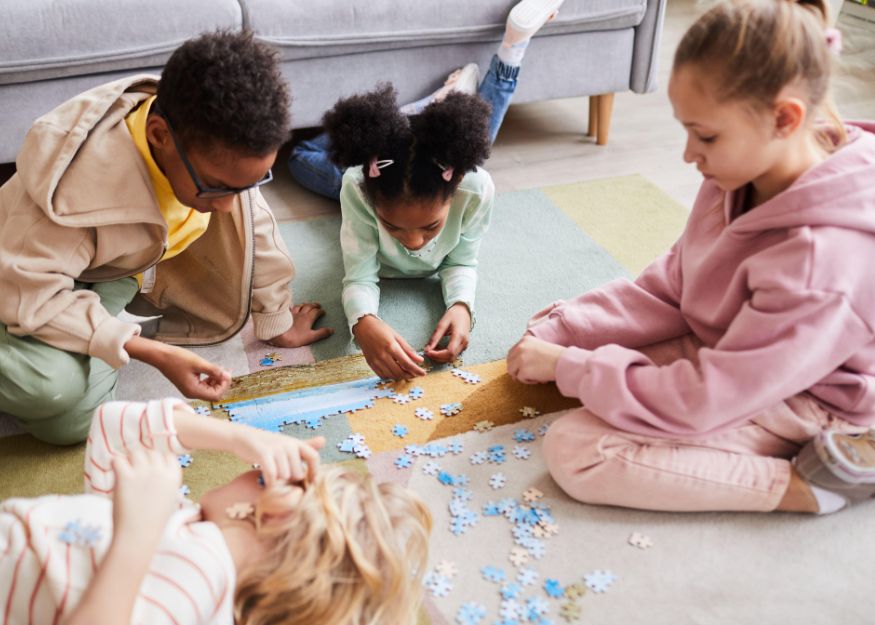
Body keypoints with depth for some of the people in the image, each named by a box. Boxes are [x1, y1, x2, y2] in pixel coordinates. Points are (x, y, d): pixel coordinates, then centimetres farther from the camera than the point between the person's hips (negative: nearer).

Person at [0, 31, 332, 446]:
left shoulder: (219, 150, -23)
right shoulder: (79, 176, -39)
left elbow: (254, 228, -8)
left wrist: (277, 324, 3)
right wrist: (155, 354, -39)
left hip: (128, 261, 7)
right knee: (51, 387, -33)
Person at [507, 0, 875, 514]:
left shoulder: (820, 262, -36)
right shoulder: (745, 175, -11)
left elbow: (701, 401, -30)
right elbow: (667, 289, -2)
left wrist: (566, 366, -21)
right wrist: (561, 332, -12)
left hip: (794, 408, -8)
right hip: (726, 352, 8)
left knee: (576, 451, -21)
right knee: (552, 336, 3)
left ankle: (809, 484, -11)